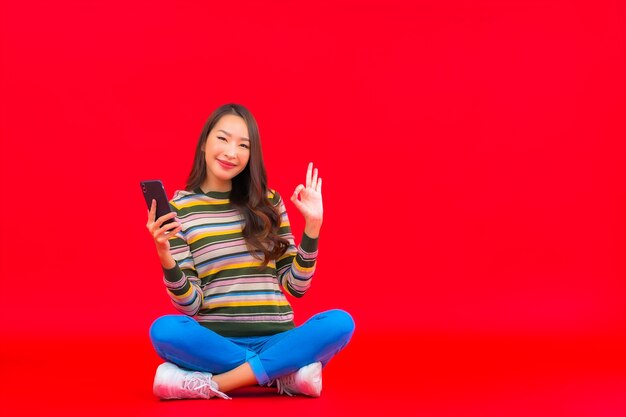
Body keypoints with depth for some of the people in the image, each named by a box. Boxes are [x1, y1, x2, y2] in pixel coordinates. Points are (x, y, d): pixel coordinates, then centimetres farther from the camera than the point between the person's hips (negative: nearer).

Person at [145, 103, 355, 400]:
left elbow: (295, 286, 8)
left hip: (274, 341, 2)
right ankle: (285, 374, -22)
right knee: (164, 330, -33)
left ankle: (209, 384, -26)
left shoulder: (268, 202, 10)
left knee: (340, 322, -27)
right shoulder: (179, 208, 3)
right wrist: (165, 256, -19)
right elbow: (189, 304, -3)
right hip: (214, 342, -1)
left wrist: (312, 225, 0)